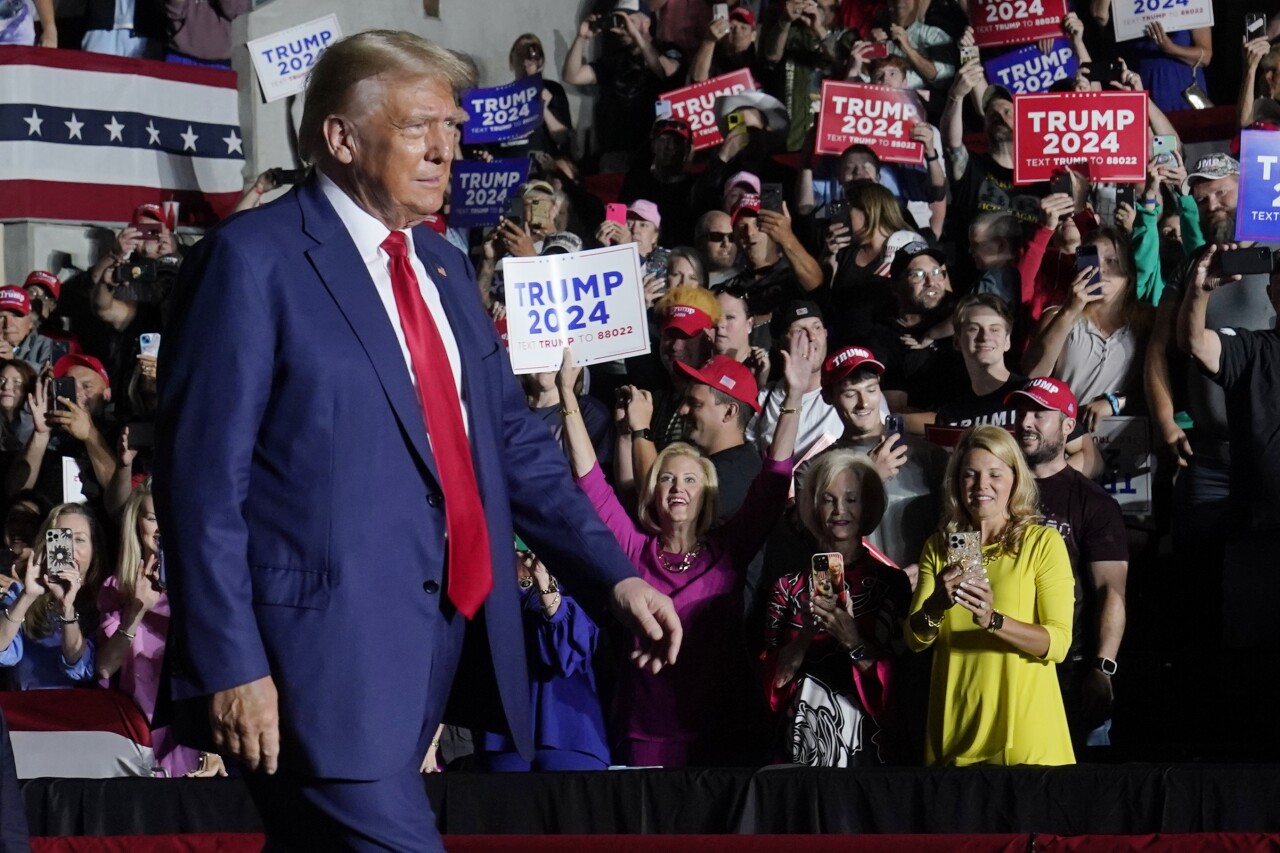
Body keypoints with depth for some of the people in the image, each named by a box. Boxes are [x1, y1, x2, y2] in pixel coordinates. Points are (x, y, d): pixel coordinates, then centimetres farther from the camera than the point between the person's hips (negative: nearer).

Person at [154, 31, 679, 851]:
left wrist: (615, 575, 8)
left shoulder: (444, 265, 16)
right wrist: (230, 663, -17)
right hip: (326, 643, -7)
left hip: (447, 631, 8)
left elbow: (512, 440, 20)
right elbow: (203, 477, -11)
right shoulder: (253, 259, -7)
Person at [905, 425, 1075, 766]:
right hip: (954, 726, 3)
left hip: (1024, 726, -3)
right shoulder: (939, 548, 9)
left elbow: (1059, 642, -10)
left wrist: (992, 620, -25)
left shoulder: (1043, 542, -2)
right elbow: (915, 639, 2)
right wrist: (936, 606, -20)